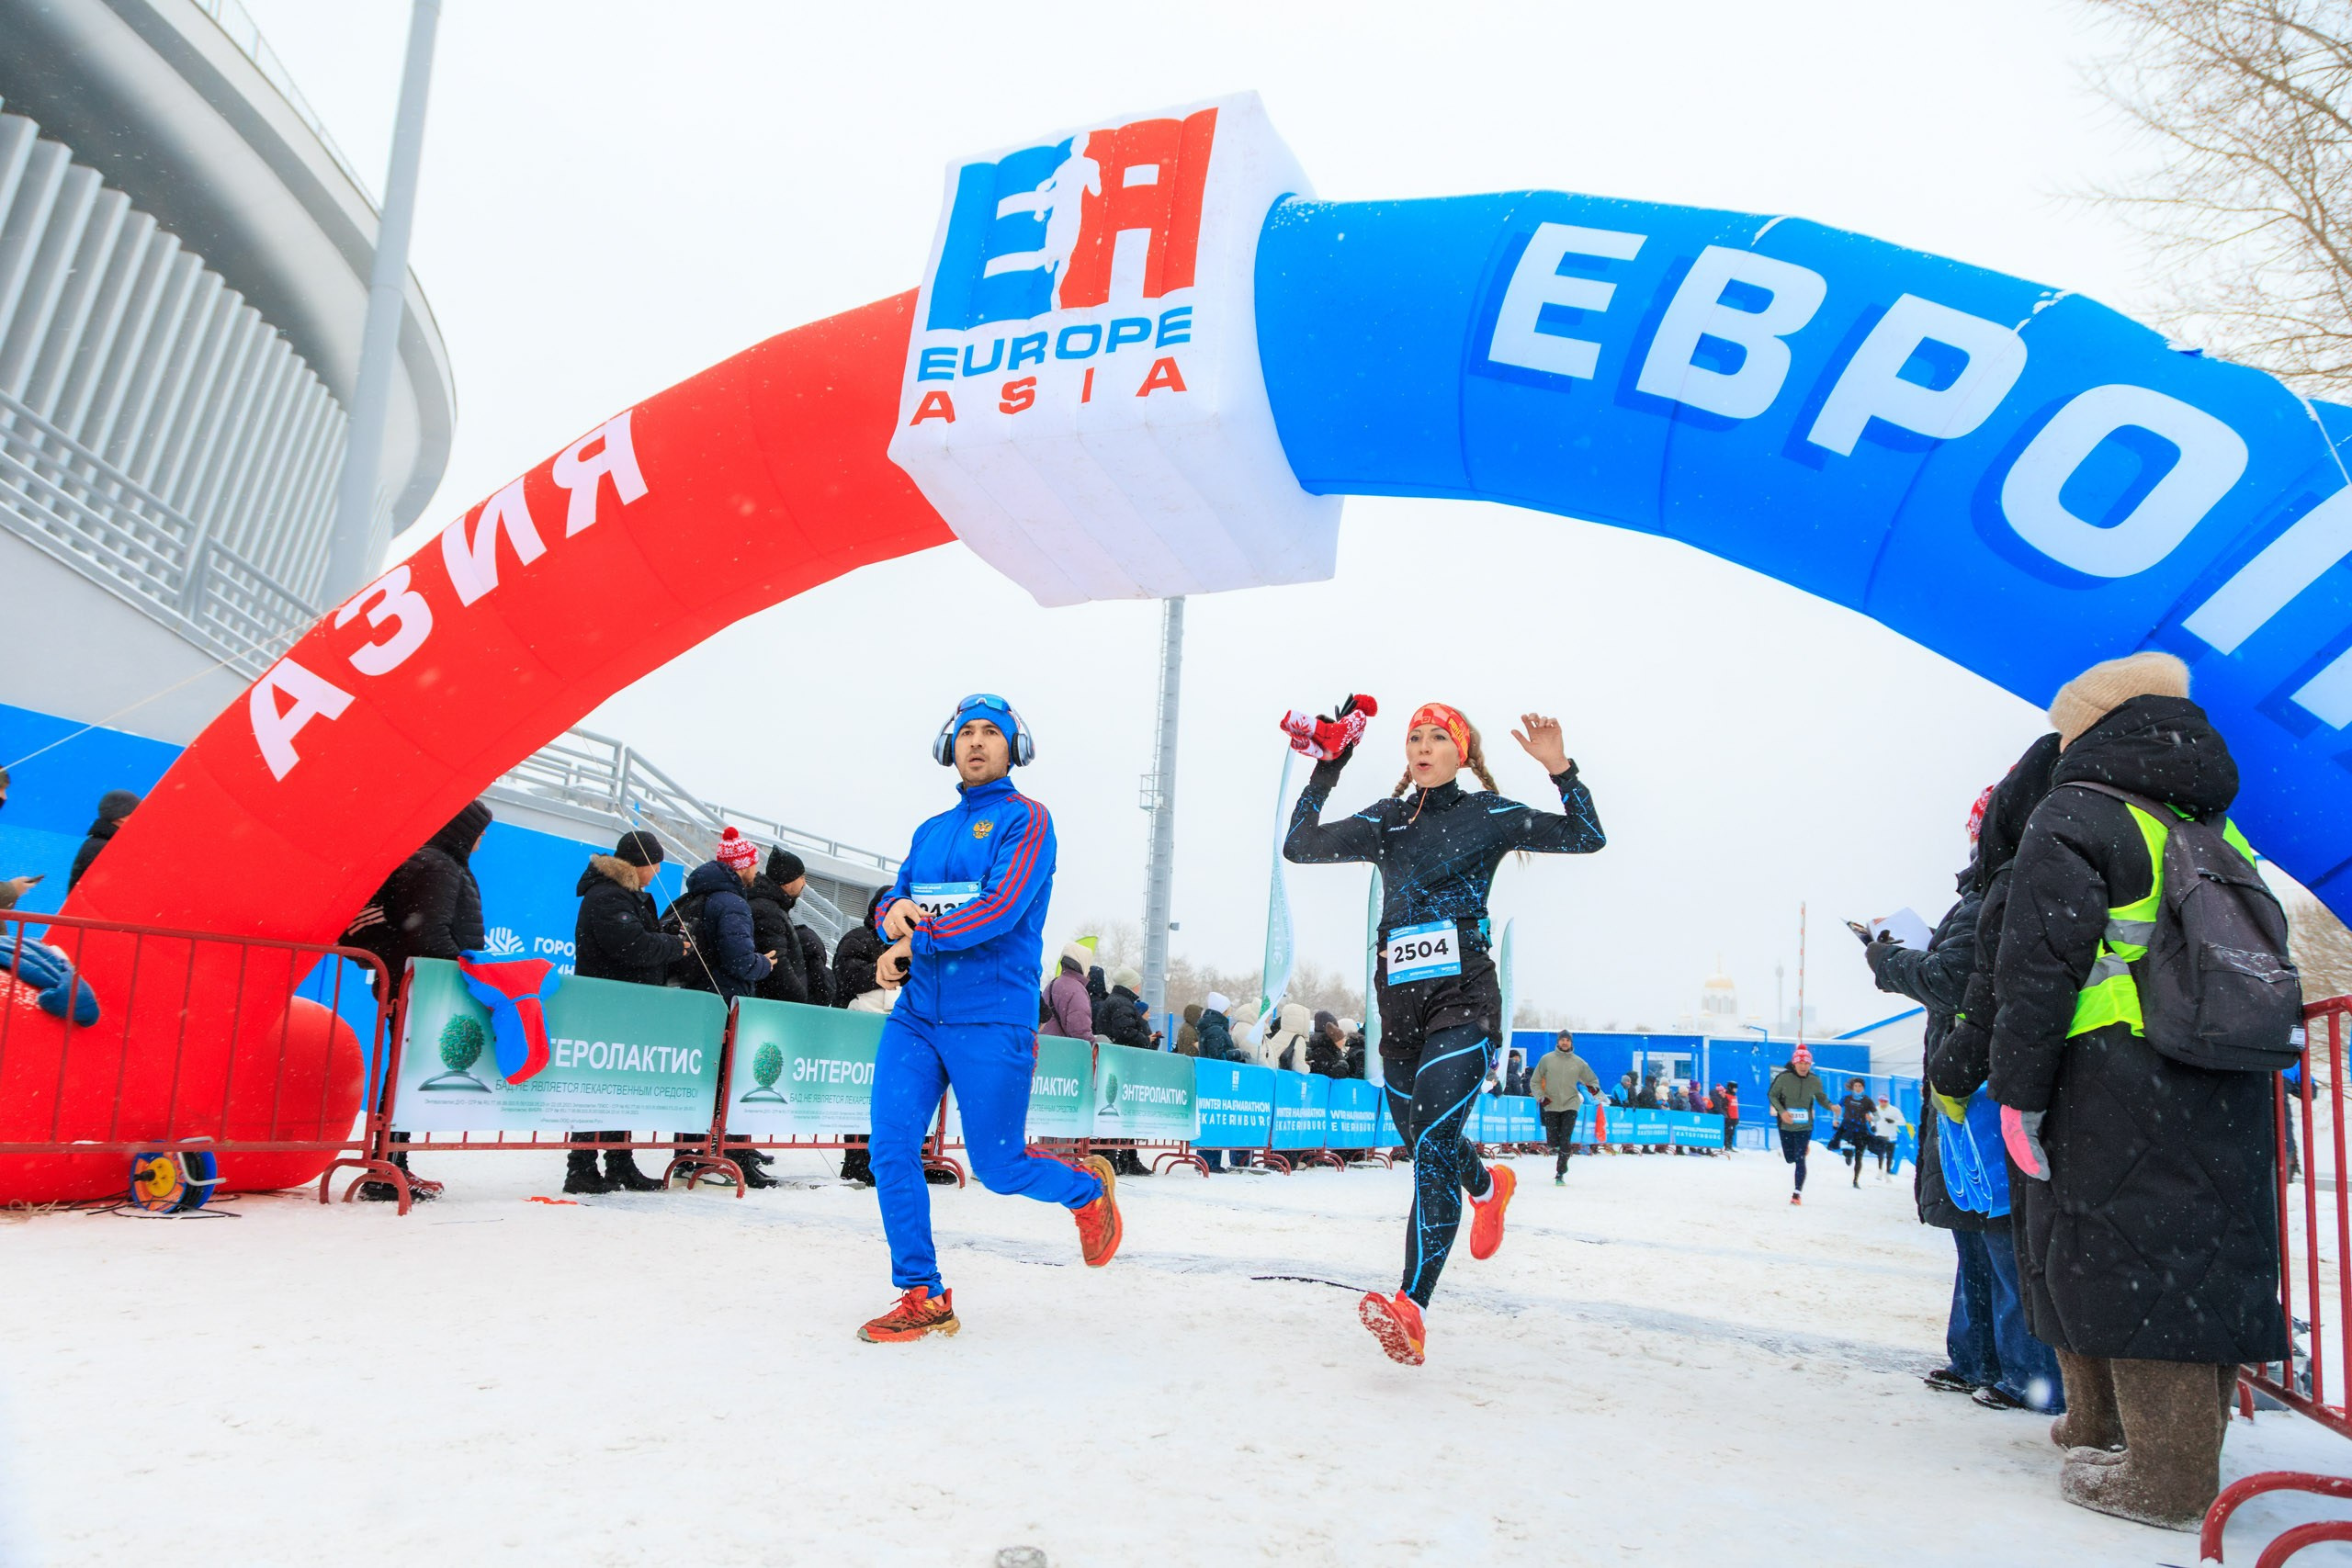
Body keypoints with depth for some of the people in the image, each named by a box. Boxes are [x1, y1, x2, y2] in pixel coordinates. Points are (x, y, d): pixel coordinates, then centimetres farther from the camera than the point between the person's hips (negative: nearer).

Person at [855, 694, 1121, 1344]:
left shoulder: (1025, 818, -3)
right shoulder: (930, 832, 18)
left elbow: (1002, 907, -16)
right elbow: (893, 902, 17)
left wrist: (915, 940, -13)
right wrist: (895, 911, -8)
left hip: (992, 1020, -6)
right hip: (916, 1015, 6)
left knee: (998, 1169, 1)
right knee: (891, 1151, -5)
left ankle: (1089, 1187, 31)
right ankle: (921, 1296, 8)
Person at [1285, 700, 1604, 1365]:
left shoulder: (1488, 813, 5)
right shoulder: (1383, 822, 15)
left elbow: (1586, 837, 1)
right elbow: (1298, 847, 14)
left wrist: (1559, 769, -12)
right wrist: (1325, 771, 8)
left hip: (1463, 994, -5)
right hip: (1398, 998, 5)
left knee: (1433, 1140, -21)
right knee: (1420, 1139, 16)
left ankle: (1410, 1309, -28)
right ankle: (1488, 1185, 52)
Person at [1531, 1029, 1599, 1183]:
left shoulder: (1579, 1063, 4)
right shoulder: (1547, 1059, 2)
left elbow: (1592, 1079, 16)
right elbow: (1535, 1082, 8)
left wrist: (1594, 1087, -5)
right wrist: (1541, 1096, -6)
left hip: (1570, 1105, -1)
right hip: (1551, 1106, 1)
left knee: (1565, 1140, -12)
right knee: (1553, 1140, 0)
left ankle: (1560, 1174, -3)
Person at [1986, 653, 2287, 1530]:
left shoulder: (2075, 820, -5)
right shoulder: (2219, 835, 19)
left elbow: (2038, 966, -13)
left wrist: (2017, 1089, -11)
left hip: (2115, 1087, -8)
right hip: (2229, 1094, 8)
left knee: (2127, 1266, -3)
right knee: (2199, 1260, 12)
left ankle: (2169, 1479, 0)